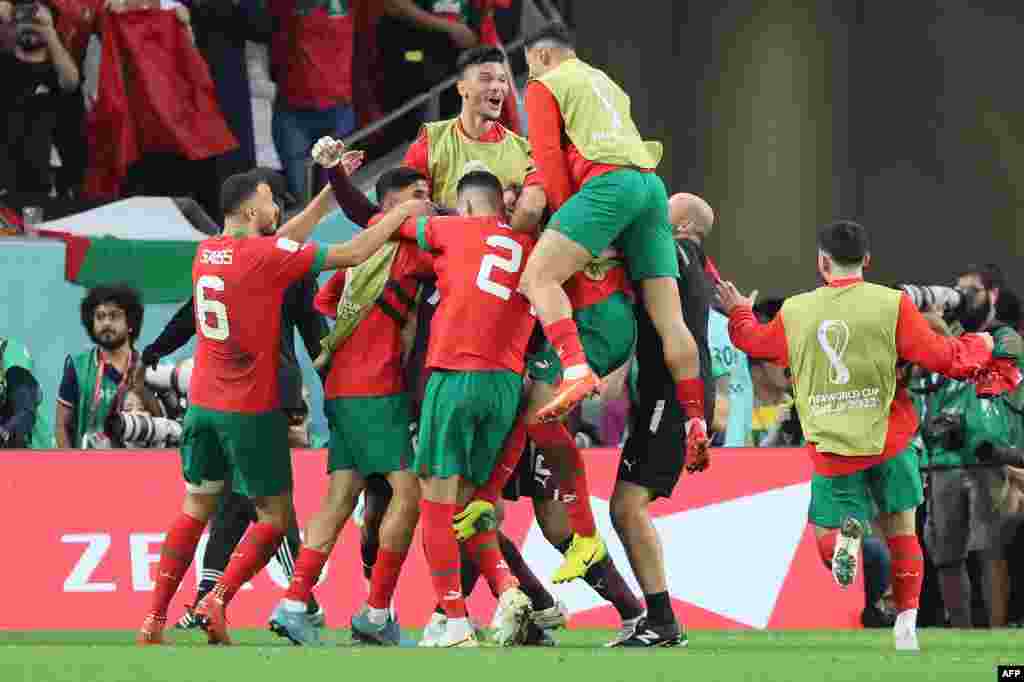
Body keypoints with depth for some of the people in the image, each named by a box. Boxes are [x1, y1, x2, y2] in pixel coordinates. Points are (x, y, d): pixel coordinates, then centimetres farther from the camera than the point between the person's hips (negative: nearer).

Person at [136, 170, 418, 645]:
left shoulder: (207, 251, 6)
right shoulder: (265, 256, -15)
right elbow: (353, 254, -13)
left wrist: (333, 188, 20)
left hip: (203, 403, 7)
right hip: (251, 409, -6)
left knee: (195, 510, 14)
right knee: (275, 516, 6)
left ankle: (153, 622, 8)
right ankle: (217, 602, -8)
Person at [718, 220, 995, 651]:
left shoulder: (794, 311, 3)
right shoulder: (892, 304, -6)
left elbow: (754, 340, 23)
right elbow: (945, 359, -6)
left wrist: (738, 313, 44)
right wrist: (979, 346, 16)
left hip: (831, 449, 1)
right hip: (888, 438, -1)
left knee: (825, 541, 14)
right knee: (901, 531, 15)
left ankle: (846, 534, -23)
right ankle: (906, 624, 1)